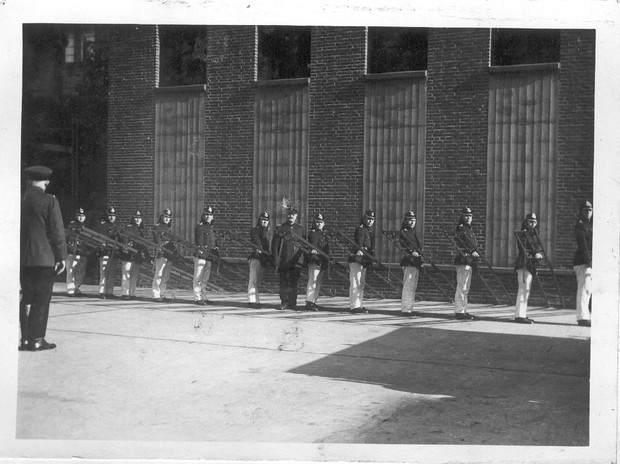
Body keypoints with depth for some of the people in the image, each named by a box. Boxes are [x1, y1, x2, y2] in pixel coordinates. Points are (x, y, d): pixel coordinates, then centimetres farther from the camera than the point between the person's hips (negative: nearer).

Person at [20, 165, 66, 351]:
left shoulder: (19, 201, 4)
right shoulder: (49, 201, -10)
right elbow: (57, 231, -11)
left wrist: (16, 255, 20)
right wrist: (62, 257, -4)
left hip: (23, 259, 5)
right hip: (44, 258, -5)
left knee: (26, 299, 13)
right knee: (41, 300, 1)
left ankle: (26, 339, 15)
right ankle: (36, 340, 2)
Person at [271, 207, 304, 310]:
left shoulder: (300, 229, 13)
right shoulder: (280, 228, 5)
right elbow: (275, 244, 4)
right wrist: (276, 259, -5)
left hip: (296, 261, 2)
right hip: (284, 261, -2)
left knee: (294, 283, 2)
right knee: (284, 283, -1)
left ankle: (292, 303, 8)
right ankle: (284, 302, 6)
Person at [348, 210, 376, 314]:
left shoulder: (371, 230, 17)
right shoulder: (360, 229, -11)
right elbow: (359, 241, -26)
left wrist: (371, 258, 15)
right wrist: (359, 250, -40)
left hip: (364, 260, 10)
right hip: (356, 258, -10)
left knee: (361, 284, 14)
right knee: (355, 283, -10)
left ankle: (359, 305, 22)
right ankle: (354, 306, -12)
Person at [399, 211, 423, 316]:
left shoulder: (413, 232, 22)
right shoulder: (403, 232, -4)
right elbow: (404, 245, -17)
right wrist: (411, 252, -31)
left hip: (416, 263, 9)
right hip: (409, 262, -9)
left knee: (413, 287, 13)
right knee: (408, 287, -12)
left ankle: (408, 308, 19)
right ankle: (406, 309, -12)